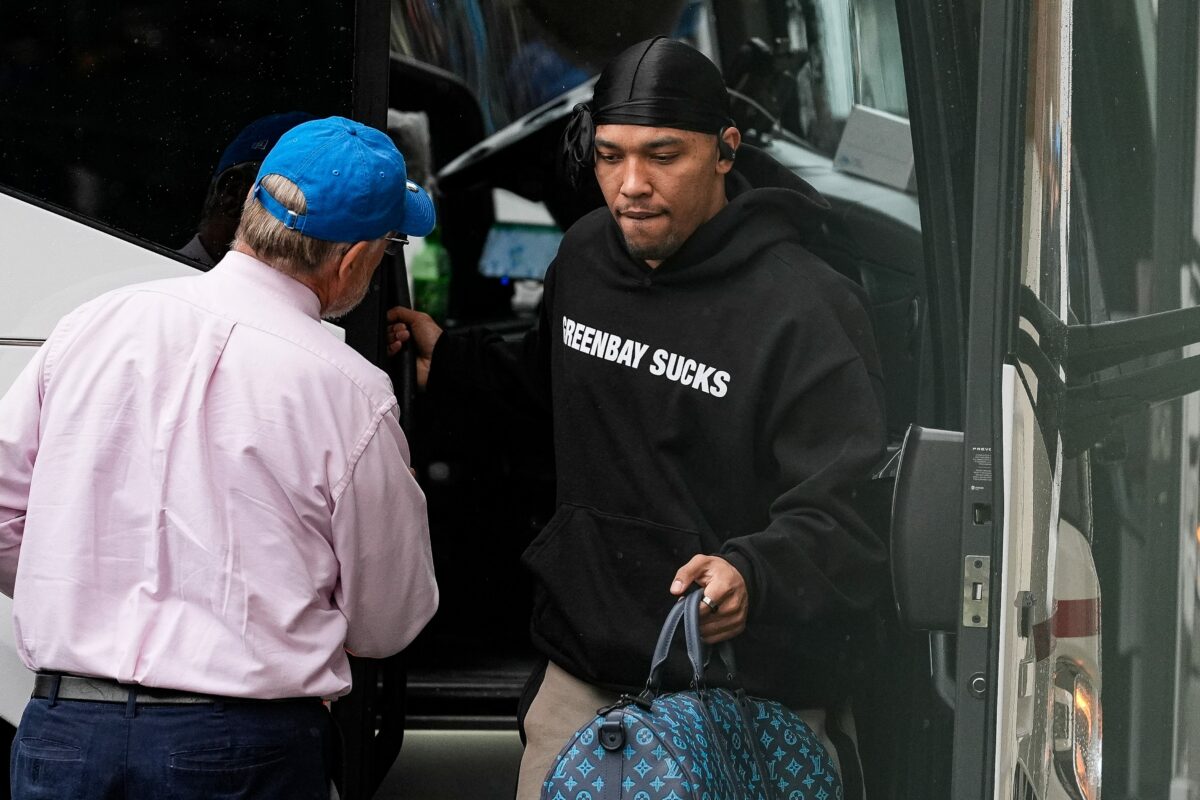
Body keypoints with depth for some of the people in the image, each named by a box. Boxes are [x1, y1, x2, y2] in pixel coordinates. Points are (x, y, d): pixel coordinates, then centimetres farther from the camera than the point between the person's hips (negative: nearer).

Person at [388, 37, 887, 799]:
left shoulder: (806, 307, -17)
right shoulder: (586, 256, 6)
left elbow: (841, 511, -23)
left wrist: (752, 574, -40)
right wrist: (450, 359, 24)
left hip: (747, 692, -6)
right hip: (586, 668, 6)